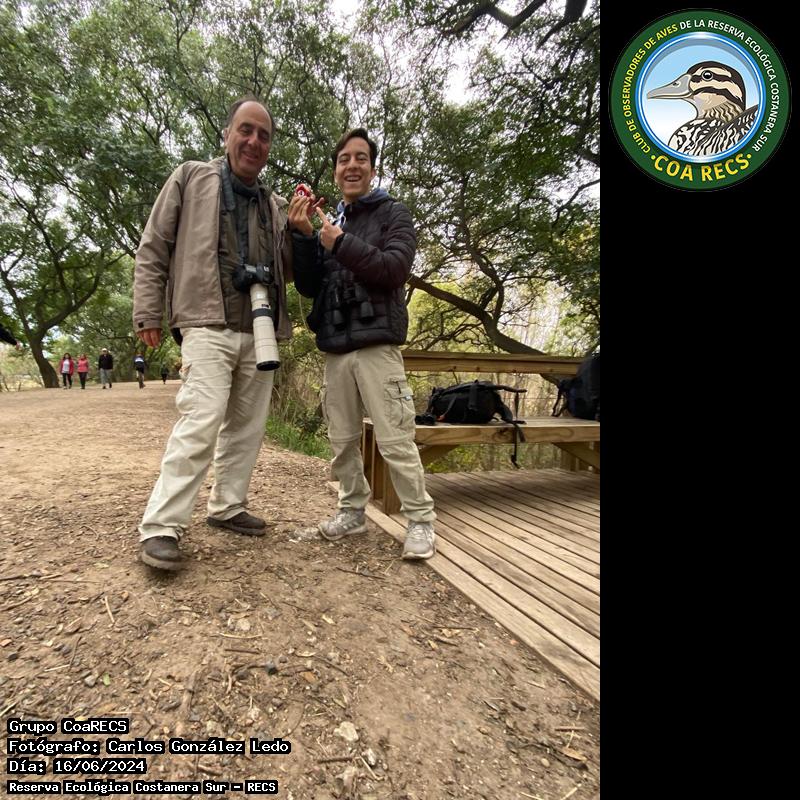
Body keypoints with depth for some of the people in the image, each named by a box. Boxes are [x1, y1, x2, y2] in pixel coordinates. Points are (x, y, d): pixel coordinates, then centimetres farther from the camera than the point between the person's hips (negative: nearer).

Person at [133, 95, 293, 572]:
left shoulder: (275, 206, 20)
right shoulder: (191, 179, 9)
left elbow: (289, 271, 20)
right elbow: (153, 249, 6)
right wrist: (148, 313, -1)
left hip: (259, 333, 5)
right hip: (208, 327, -5)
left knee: (247, 427, 8)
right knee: (202, 422, -18)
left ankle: (228, 507, 22)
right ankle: (161, 527, -8)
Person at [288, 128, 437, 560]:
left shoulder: (393, 214, 8)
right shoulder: (328, 223, 18)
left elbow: (394, 268, -10)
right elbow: (308, 287, 12)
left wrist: (341, 243, -11)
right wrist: (302, 236, 0)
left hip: (377, 344, -5)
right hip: (335, 347, 5)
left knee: (395, 441, -7)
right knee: (342, 440, 9)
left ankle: (420, 521, 6)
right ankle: (352, 509, 25)